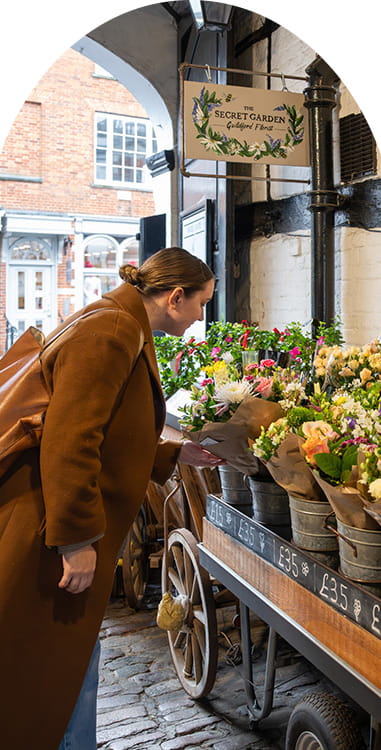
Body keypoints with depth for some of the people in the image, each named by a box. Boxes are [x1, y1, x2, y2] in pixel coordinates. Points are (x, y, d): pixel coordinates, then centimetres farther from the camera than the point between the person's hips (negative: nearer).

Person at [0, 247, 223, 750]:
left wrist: (177, 454, 19)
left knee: (76, 663, 21)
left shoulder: (127, 334, 15)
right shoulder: (111, 331, -17)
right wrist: (77, 538, -23)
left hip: (75, 538, 10)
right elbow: (68, 440, -25)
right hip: (49, 539, -10)